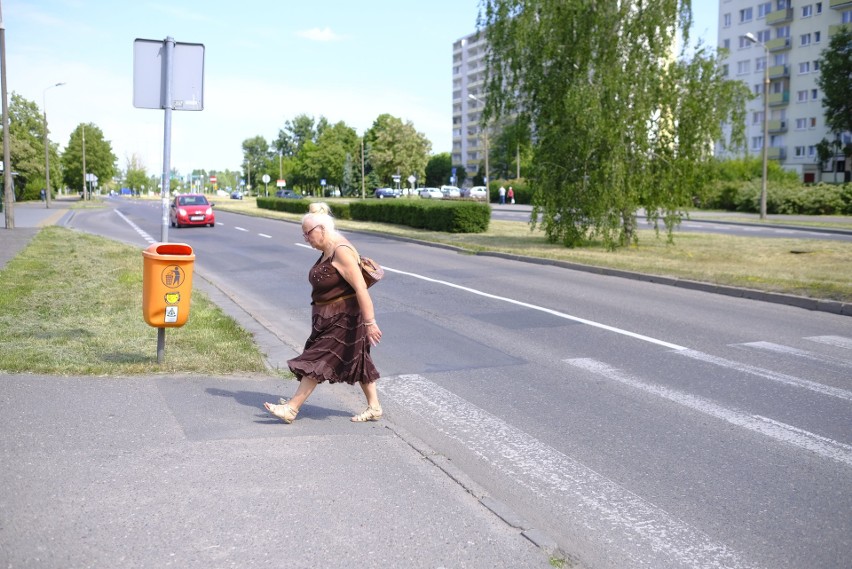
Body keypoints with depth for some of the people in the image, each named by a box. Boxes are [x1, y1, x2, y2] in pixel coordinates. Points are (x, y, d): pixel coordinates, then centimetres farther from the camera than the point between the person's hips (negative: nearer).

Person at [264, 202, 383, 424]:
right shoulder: (327, 250, 9)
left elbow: (361, 288, -26)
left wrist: (370, 322, -29)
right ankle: (374, 407, 23)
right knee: (357, 361, 14)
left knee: (317, 360, -4)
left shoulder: (341, 252, -21)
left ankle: (291, 409, 3)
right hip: (330, 317, 10)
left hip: (343, 319, -10)